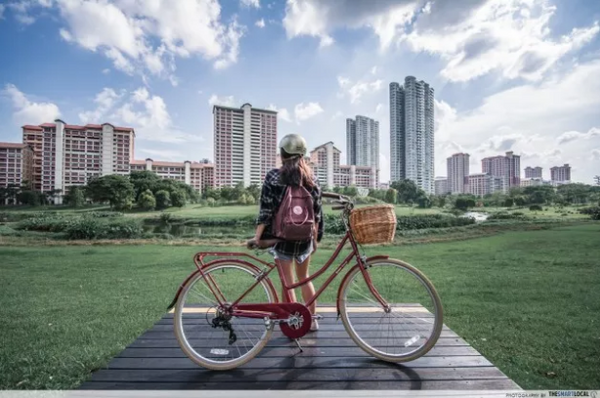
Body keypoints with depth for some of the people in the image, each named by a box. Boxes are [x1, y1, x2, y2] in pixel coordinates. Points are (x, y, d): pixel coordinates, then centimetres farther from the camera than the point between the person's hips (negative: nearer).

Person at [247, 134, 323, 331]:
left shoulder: (273, 176, -7)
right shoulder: (311, 178, 2)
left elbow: (266, 209, -12)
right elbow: (317, 212, 4)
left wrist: (257, 237, -9)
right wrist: (315, 238, 13)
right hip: (305, 237, 4)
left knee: (288, 282, 7)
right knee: (304, 277, 21)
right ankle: (312, 320, 31)